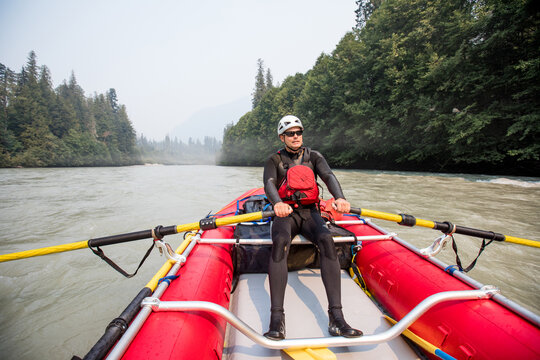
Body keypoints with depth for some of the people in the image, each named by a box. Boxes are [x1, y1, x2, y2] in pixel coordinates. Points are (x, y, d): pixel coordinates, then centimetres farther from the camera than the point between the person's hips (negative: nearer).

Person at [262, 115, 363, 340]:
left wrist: (339, 197, -30)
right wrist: (277, 203, -35)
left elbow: (329, 176, -6)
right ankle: (276, 317, -33)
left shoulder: (314, 157, 12)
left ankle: (336, 317, -28)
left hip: (309, 212, 2)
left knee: (327, 240, -30)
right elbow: (269, 183, -11)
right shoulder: (275, 160, 8)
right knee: (280, 241, -34)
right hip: (285, 213, -1)